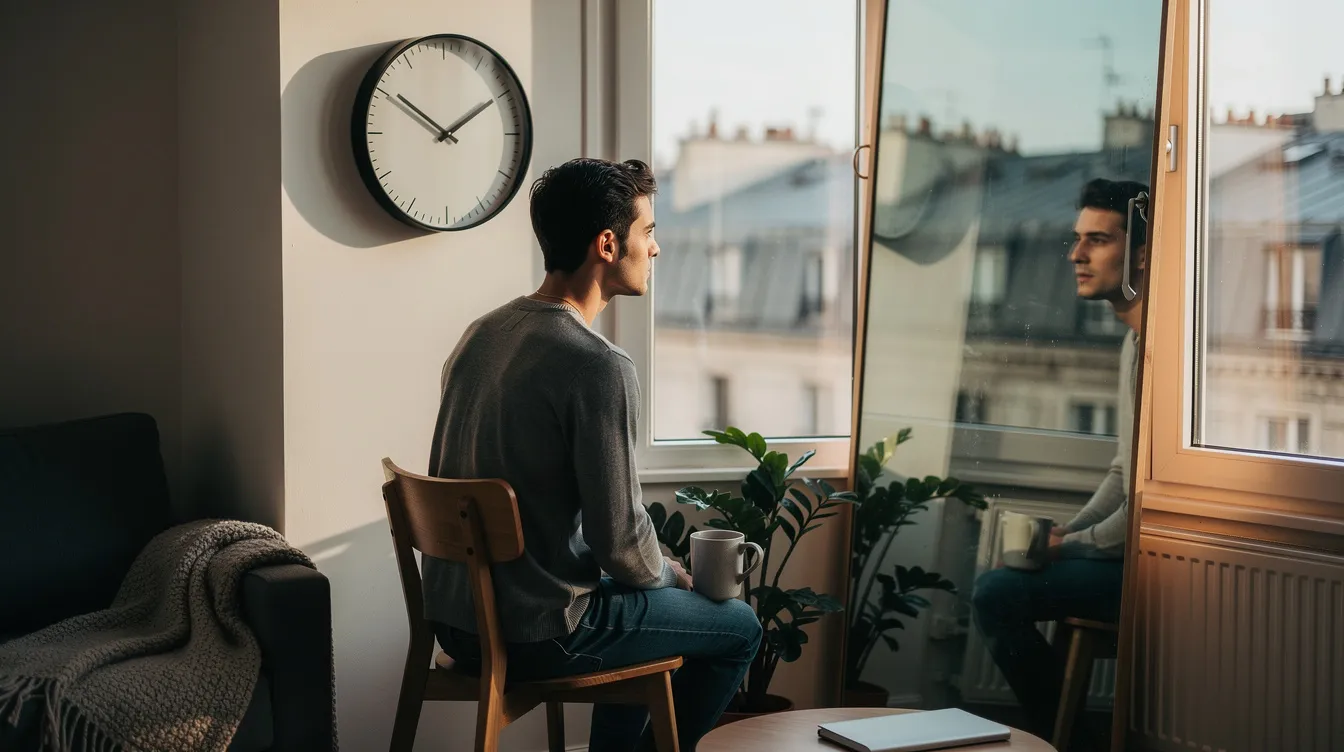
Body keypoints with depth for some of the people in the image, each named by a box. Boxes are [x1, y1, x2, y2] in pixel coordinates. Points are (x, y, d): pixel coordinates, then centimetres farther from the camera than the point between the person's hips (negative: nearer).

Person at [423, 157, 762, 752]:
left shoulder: (482, 334, 5)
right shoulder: (598, 366, -21)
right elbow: (620, 538, -20)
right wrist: (668, 575, 3)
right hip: (532, 636, -8)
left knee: (644, 599, 31)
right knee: (738, 627, 12)